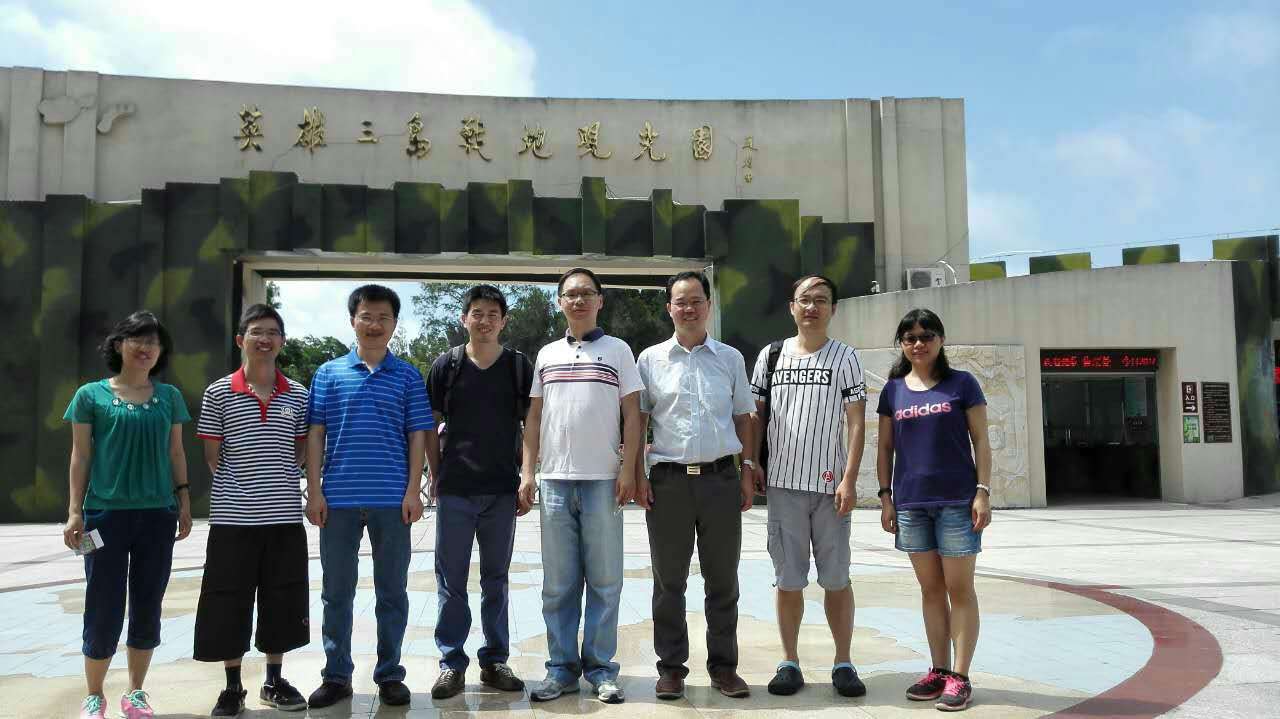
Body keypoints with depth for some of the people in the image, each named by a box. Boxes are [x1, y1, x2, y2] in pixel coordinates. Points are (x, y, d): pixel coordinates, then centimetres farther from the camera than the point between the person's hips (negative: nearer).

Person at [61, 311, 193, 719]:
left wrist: (184, 501, 8)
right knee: (104, 609, 1)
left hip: (158, 515, 3)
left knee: (147, 608, 8)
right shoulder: (91, 395, 1)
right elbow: (81, 456, 1)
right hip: (107, 513, -2)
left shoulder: (169, 397, 8)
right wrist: (75, 511, -4)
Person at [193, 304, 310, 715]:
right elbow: (212, 457, 3)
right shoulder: (219, 393, -1)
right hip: (233, 517, -2)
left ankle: (274, 681, 24)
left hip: (285, 515, 2)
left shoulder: (298, 395, 5)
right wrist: (239, 487, 1)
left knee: (281, 601, 9)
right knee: (230, 604, 4)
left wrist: (279, 486, 3)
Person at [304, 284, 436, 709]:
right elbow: (315, 433, 5)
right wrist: (314, 490, -1)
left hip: (392, 499, -1)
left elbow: (418, 435, 3)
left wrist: (413, 490, -5)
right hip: (338, 498, 1)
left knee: (392, 590, 7)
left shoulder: (407, 376, 5)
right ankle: (336, 676, 21)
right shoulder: (329, 373, 7)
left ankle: (389, 675, 19)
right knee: (336, 591, 9)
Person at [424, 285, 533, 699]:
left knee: (496, 579, 10)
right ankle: (452, 663, 14)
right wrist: (435, 477, 3)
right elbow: (430, 427, 7)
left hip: (503, 490, 1)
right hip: (454, 490, 0)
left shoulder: (519, 367, 4)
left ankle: (495, 660, 20)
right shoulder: (446, 365, 2)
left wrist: (528, 481, 3)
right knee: (451, 579, 4)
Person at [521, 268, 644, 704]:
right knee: (558, 583, 6)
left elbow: (632, 414, 2)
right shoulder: (546, 355, 14)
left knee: (604, 581, 2)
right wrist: (528, 472, 6)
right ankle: (562, 668, 15)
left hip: (603, 480, -2)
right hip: (554, 480, 3)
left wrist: (628, 469, -7)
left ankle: (601, 668, 12)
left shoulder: (617, 350, 6)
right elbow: (534, 417, 14)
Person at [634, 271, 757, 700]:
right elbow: (637, 421, 7)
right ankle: (671, 667, 17)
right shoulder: (651, 360, 5)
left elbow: (743, 418, 13)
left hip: (721, 477, 1)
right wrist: (638, 475, -1)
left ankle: (723, 665, 20)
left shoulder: (730, 358, 9)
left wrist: (747, 471, 6)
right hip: (668, 480, -1)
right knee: (669, 581, 6)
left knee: (722, 580, 8)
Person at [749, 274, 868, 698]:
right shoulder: (771, 355, 9)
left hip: (830, 486, -1)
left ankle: (843, 663, 15)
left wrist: (849, 480, -10)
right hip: (783, 484, 2)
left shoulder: (844, 357, 3)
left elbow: (856, 423, -2)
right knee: (788, 579, 6)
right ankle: (789, 663, 16)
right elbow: (755, 416, 11)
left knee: (836, 579, 4)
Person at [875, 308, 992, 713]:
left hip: (957, 500, -3)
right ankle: (939, 670, 19)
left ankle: (959, 677, 7)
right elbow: (885, 447, 11)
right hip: (911, 503, 3)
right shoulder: (893, 390, 9)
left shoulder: (962, 384, 1)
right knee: (931, 589, 11)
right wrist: (885, 496, 5)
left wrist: (983, 491, -8)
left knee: (959, 589, 2)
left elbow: (981, 442, 0)